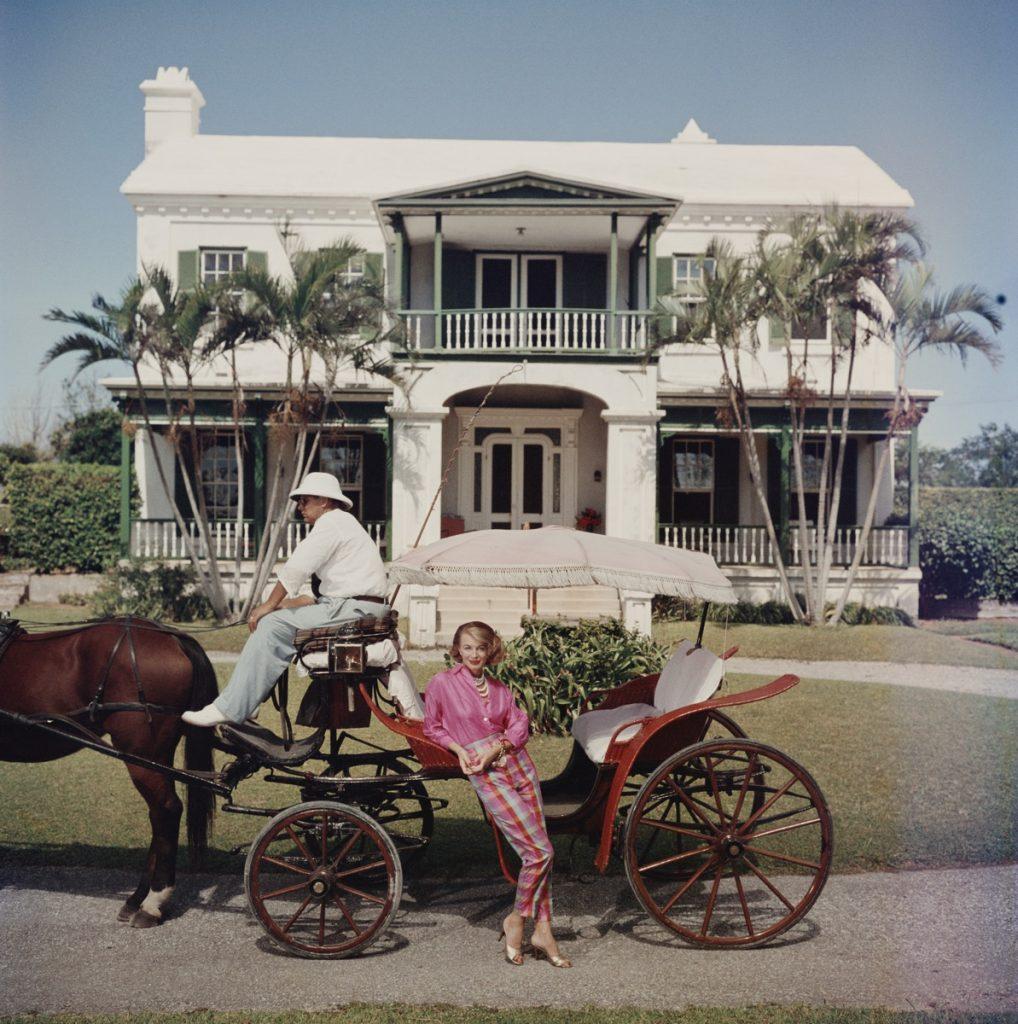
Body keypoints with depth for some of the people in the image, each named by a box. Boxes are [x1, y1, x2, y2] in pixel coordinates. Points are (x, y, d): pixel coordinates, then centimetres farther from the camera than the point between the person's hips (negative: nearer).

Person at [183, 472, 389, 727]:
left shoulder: (331, 522, -7)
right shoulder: (342, 523, 25)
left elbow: (296, 568, -14)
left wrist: (270, 604, -6)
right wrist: (289, 603, 13)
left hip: (353, 609, -10)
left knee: (273, 625, -15)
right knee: (274, 621, 13)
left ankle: (229, 709, -15)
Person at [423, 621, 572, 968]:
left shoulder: (499, 688, 12)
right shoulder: (442, 684, 0)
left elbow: (519, 724, 4)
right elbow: (432, 728, 8)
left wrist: (495, 749, -14)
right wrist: (460, 750, -8)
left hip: (519, 766, 5)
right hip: (488, 777, -5)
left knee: (539, 851, 2)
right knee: (539, 850, -11)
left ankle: (543, 930, 9)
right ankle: (516, 920, 6)